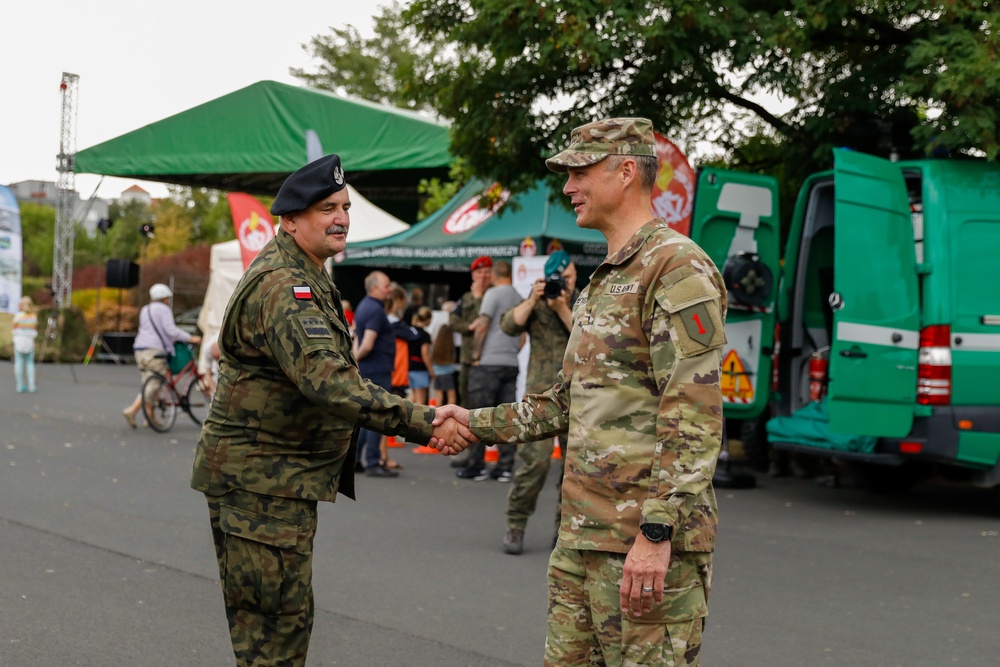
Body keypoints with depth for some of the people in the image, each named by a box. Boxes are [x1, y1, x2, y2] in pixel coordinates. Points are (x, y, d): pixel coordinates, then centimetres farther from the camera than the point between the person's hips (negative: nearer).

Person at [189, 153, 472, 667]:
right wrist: (422, 423, -39)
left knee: (283, 616, 17)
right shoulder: (282, 287, -21)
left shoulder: (306, 280, 16)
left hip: (277, 479, 11)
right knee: (278, 621, -8)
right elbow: (328, 381, -34)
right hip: (259, 477, -11)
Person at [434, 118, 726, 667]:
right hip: (582, 537, 10)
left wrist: (657, 531, -24)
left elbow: (694, 416, -20)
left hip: (648, 543, -10)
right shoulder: (602, 282, 21)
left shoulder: (678, 266, -11)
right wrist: (480, 423, 22)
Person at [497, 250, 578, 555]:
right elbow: (509, 326, -7)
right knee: (535, 461, -12)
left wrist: (562, 309, -14)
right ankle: (515, 526, -2)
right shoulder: (536, 303, 8)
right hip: (542, 393, -2)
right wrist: (533, 300, -15)